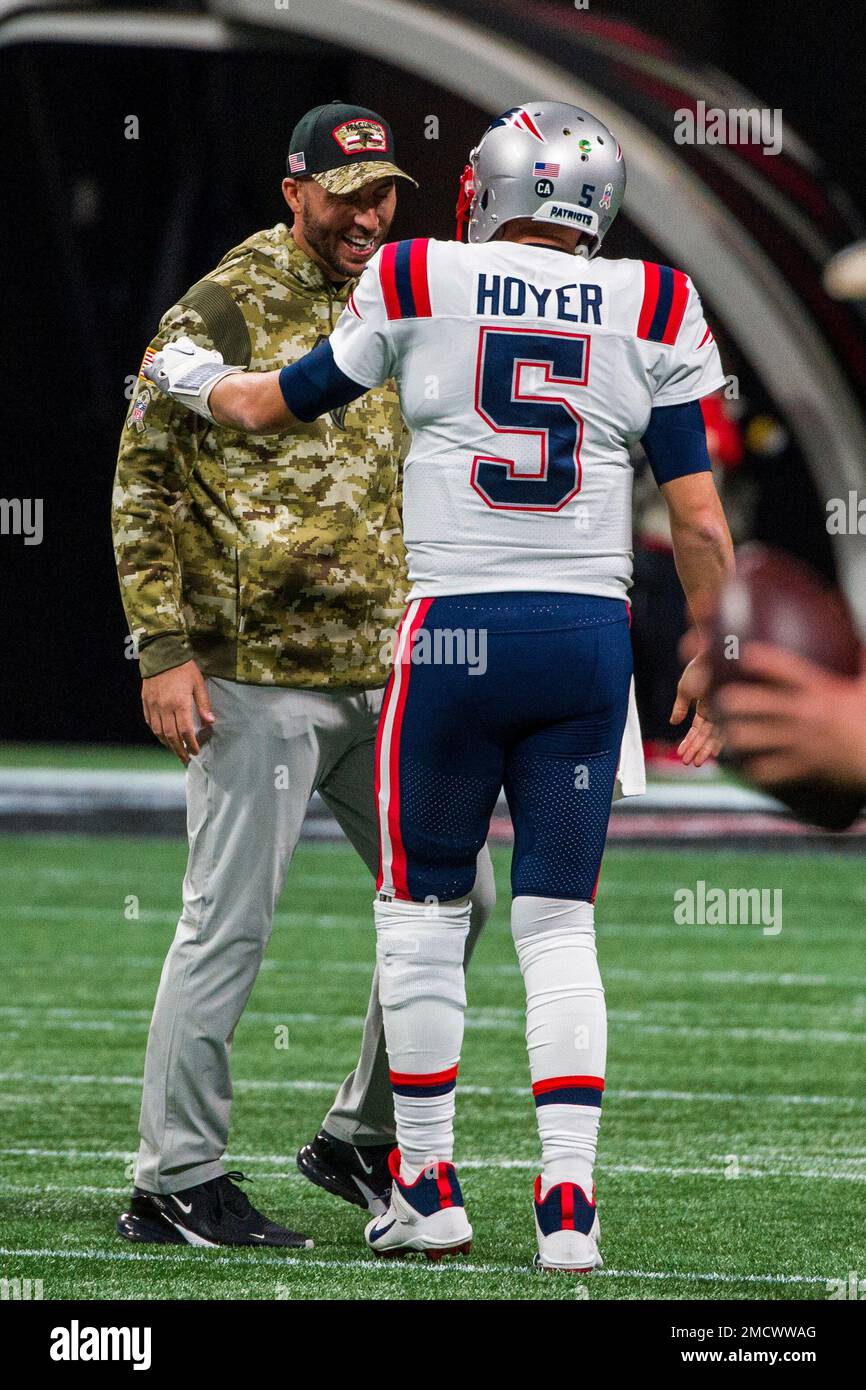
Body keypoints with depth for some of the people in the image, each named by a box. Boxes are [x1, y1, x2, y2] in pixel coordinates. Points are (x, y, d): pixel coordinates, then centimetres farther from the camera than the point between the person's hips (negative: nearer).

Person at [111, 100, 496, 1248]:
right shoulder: (220, 316, -8)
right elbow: (144, 486, -8)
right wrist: (164, 648, -15)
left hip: (382, 677, 7)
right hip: (256, 672, -7)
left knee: (454, 898, 7)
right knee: (230, 925, -6)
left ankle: (362, 1138, 20)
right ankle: (176, 1181, 1)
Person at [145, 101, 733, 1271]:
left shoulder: (422, 290, -1)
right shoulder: (654, 313, 2)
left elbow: (276, 408, 14)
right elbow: (699, 523, 3)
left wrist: (191, 377, 34)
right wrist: (708, 665, 15)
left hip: (455, 633, -2)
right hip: (590, 639, 2)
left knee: (424, 911, 12)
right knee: (559, 924, 7)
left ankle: (430, 1186, 16)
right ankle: (568, 1199, -2)